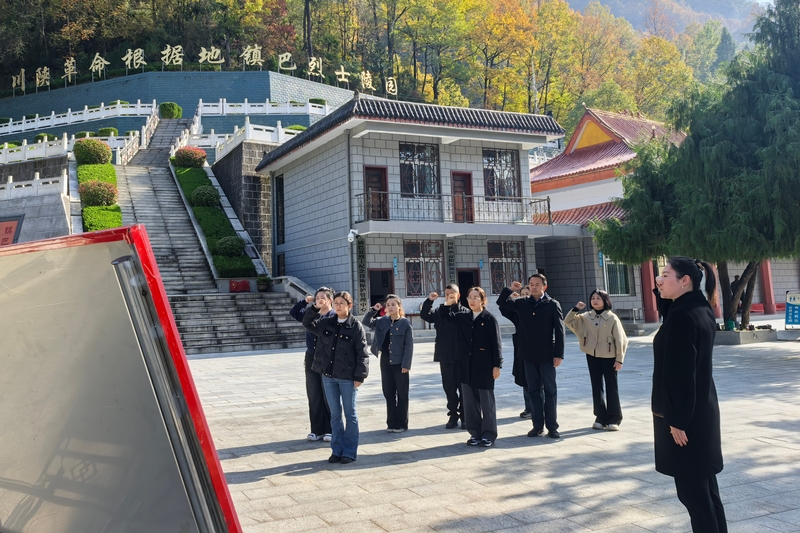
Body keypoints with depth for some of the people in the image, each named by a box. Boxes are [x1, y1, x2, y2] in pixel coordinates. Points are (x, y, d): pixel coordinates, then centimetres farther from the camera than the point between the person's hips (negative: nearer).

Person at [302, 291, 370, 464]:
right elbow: (307, 323, 14)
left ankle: (350, 451, 16)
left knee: (350, 414, 7)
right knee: (335, 414, 12)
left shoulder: (356, 327, -9)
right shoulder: (326, 323, 5)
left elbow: (362, 353, -9)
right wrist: (314, 308, -3)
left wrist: (359, 376, -13)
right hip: (328, 376, 5)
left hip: (347, 377, -4)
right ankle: (337, 449, 22)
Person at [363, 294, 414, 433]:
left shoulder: (405, 323, -8)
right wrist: (374, 310, -5)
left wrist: (406, 364, -14)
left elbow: (409, 346, -9)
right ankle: (391, 423, 19)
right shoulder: (382, 321, 5)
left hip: (399, 363, -5)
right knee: (388, 393, 10)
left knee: (402, 394, 4)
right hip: (385, 362, 5)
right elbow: (366, 322, 9)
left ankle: (401, 424, 12)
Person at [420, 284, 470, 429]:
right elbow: (424, 315, -5)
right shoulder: (440, 311, 9)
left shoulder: (465, 311, -1)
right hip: (445, 356, 3)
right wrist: (429, 301, -17)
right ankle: (453, 415, 21)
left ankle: (464, 416, 14)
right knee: (449, 387, 10)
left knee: (463, 387, 3)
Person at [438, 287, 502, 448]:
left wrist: (497, 365, -12)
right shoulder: (462, 318, 9)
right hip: (466, 367, 5)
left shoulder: (490, 319, -6)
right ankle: (475, 433, 20)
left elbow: (496, 343, -8)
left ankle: (489, 435, 12)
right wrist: (448, 304, -2)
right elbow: (444, 316, 16)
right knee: (470, 401, 9)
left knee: (486, 402, 3)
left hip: (485, 367, -5)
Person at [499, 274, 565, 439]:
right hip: (528, 355, 3)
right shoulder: (522, 303, 5)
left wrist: (559, 354, -11)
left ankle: (552, 426, 12)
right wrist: (510, 289, -1)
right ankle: (538, 425, 18)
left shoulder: (553, 305, -4)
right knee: (533, 390, 9)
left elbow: (559, 331, -6)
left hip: (547, 355, -3)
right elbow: (502, 302, 16)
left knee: (550, 391, 5)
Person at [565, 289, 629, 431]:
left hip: (609, 357, -4)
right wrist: (575, 309, -12)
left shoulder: (612, 318, -8)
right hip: (592, 356, 4)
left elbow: (620, 340, -7)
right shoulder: (586, 317, 3)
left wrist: (619, 359, -9)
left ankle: (614, 419, 11)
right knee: (596, 387, 8)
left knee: (611, 387, 4)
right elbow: (568, 322, 1)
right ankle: (601, 417, 16)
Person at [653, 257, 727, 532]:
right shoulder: (701, 310, 9)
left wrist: (676, 420, -19)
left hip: (685, 415, -10)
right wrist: (664, 290, 9)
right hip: (702, 409, 10)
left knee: (692, 490, 0)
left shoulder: (681, 316, -19)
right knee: (704, 487, 17)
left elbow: (681, 373, -22)